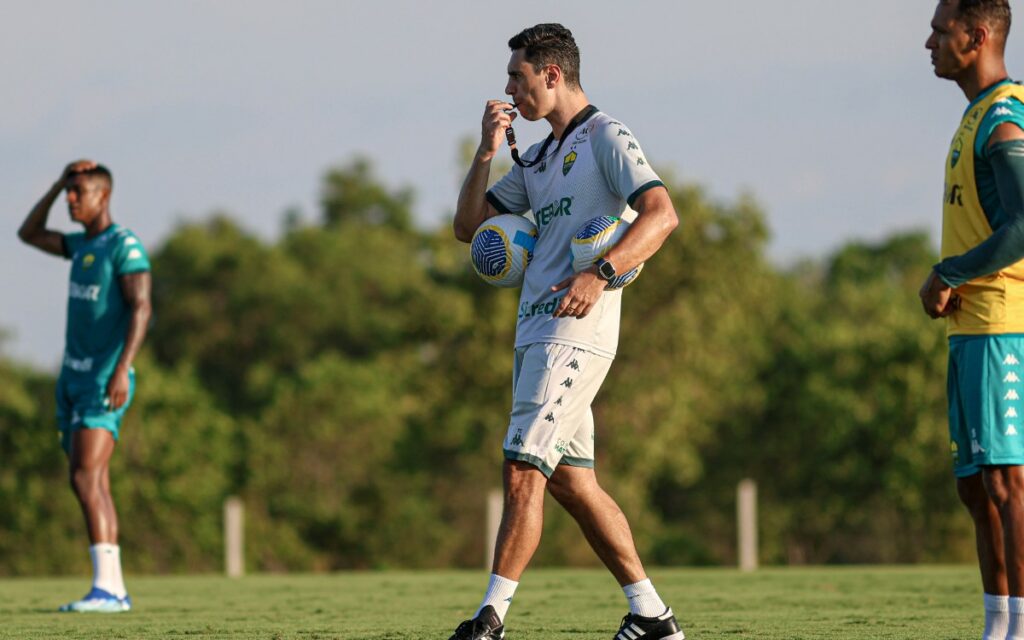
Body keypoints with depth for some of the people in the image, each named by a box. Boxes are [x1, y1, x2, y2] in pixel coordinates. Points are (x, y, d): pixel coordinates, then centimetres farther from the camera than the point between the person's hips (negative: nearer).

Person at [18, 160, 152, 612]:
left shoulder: (125, 245, -10)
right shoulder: (81, 245, 17)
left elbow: (141, 308, -18)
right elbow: (28, 234, 27)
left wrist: (122, 369, -29)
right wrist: (59, 185, 15)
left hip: (105, 380, -9)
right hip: (74, 379, 9)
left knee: (87, 477, -20)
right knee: (88, 483, 6)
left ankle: (105, 587, -26)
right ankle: (115, 590, 7)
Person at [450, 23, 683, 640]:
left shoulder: (606, 137, -5)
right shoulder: (537, 158, 22)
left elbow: (662, 214, -17)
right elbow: (469, 225, 21)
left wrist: (599, 274, -29)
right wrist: (488, 152, 7)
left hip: (575, 333, -9)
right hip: (536, 333, 9)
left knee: (523, 469, -15)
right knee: (573, 483, 9)